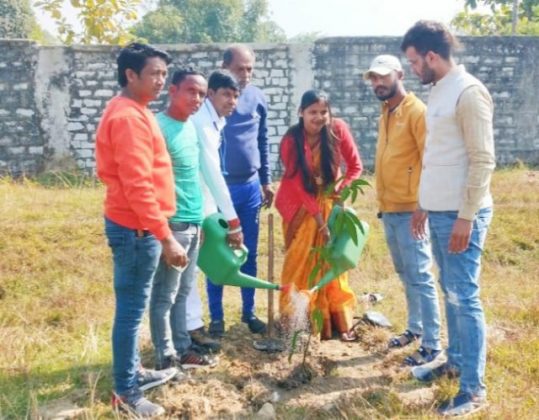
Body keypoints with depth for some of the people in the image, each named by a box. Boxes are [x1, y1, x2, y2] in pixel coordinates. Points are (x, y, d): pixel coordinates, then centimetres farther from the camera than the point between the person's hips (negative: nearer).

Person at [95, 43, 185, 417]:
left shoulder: (133, 112, 13)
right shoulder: (128, 117, -19)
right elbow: (138, 186, -25)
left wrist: (160, 230, 23)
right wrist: (165, 237, -24)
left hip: (136, 226, 10)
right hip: (136, 229, -10)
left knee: (133, 306, 19)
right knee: (131, 309, 0)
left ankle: (133, 372, 33)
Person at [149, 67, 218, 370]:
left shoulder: (191, 125, 11)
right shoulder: (160, 127, -15)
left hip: (193, 223, 9)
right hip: (173, 224, -9)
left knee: (184, 292, 17)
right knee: (165, 295, 4)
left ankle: (183, 349, 28)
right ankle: (167, 358, 15)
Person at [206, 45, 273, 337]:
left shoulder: (258, 98, 5)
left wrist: (266, 180, 14)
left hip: (251, 187, 4)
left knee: (250, 254, 12)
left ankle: (249, 311, 25)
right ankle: (216, 316, 17)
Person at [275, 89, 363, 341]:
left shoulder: (338, 129, -16)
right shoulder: (291, 141, -20)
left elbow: (355, 166, -8)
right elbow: (298, 184, -19)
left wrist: (343, 190, -26)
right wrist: (319, 220, -22)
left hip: (329, 200, 2)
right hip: (300, 204, -2)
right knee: (301, 262, 2)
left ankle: (339, 321, 15)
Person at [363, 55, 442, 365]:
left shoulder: (417, 111, -12)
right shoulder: (386, 114, 15)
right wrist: (383, 202, 17)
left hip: (410, 211, -8)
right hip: (389, 209, 8)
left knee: (420, 277, -3)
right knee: (405, 275, 17)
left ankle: (432, 345, 6)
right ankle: (415, 328, 31)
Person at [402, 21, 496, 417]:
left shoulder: (468, 92, -14)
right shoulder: (439, 91, 14)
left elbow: (483, 161, -18)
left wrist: (466, 218, -21)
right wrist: (423, 205, 20)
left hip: (460, 214, -9)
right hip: (439, 211, 9)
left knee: (465, 297, -3)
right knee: (451, 292, 18)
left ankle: (475, 388, 7)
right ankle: (456, 360, 33)